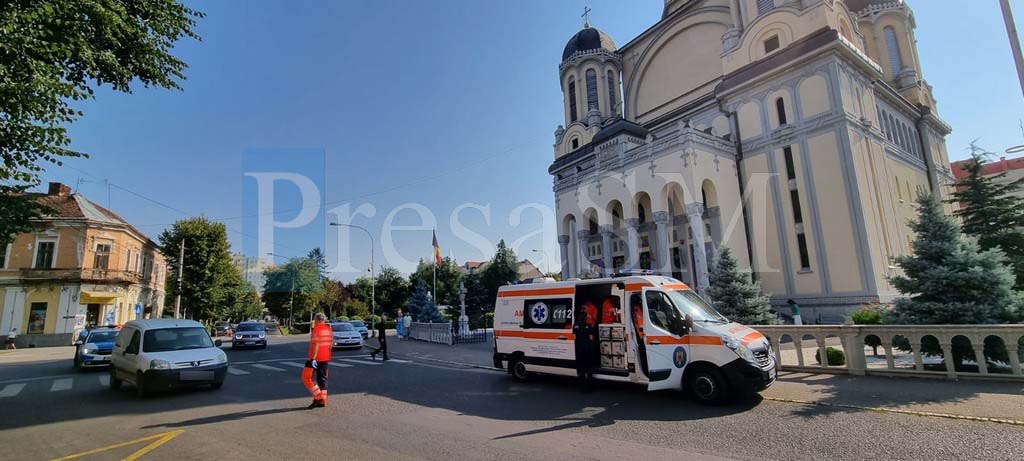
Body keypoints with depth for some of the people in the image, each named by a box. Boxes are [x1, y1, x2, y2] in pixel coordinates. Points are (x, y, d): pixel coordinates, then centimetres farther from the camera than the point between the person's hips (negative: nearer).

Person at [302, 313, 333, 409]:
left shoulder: (316, 329, -14)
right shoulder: (329, 329, 11)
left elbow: (316, 344, -21)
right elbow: (331, 343, 16)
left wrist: (313, 358, -22)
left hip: (315, 358, -8)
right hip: (325, 358, 8)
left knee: (306, 378, 3)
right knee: (322, 379, 13)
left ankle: (318, 397, -4)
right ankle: (323, 401, 13)